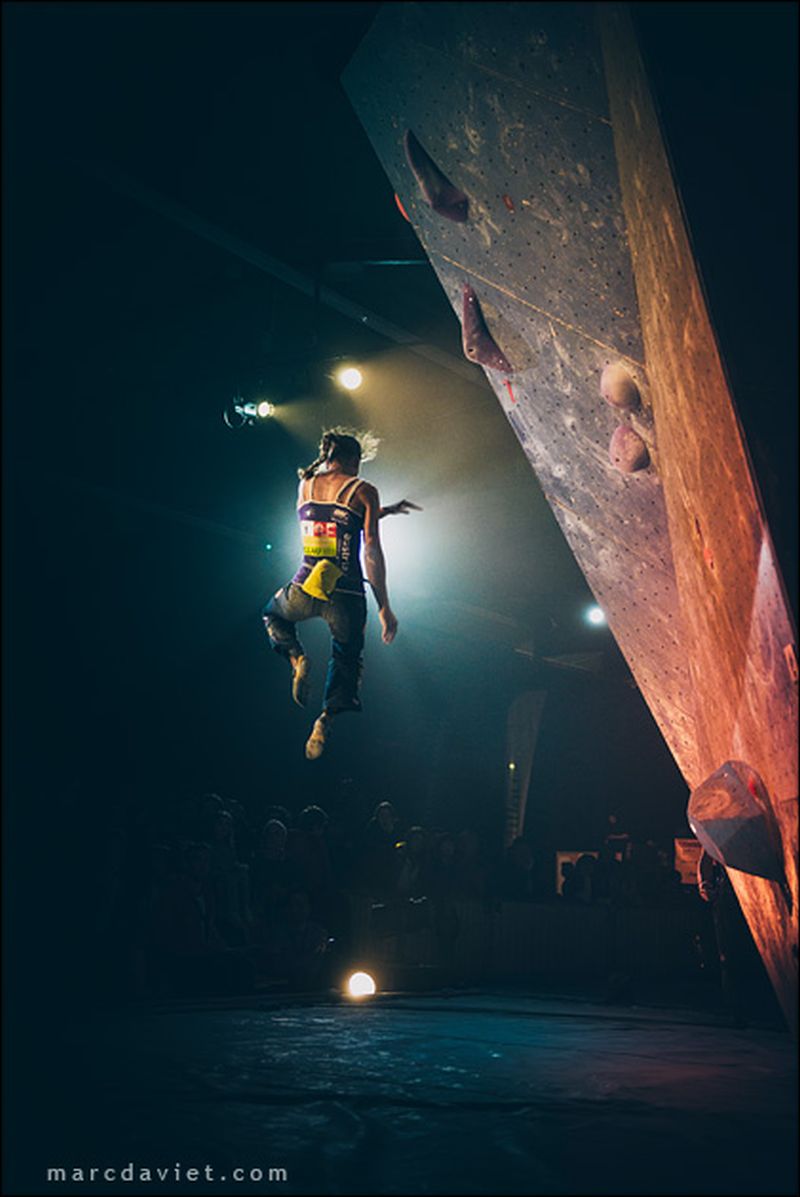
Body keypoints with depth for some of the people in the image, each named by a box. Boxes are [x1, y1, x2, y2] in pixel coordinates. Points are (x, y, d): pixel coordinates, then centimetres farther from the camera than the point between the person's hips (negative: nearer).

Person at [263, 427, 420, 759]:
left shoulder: (305, 485, 10)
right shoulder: (363, 491, -3)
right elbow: (372, 550, -8)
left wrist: (386, 510, 29)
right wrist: (384, 607, -5)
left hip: (305, 590, 2)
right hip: (346, 596, -2)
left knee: (273, 614, 36)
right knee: (346, 660, 23)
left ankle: (297, 658, 8)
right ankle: (325, 722, 4)